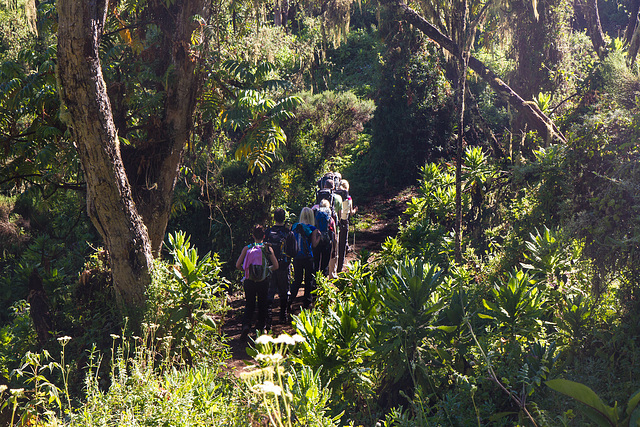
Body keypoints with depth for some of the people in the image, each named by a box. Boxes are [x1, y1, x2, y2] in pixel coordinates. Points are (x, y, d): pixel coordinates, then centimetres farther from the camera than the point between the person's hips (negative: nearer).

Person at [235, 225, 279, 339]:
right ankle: (261, 325, 30)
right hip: (263, 281, 0)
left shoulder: (247, 248, -3)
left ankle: (246, 324, -13)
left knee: (249, 304, 9)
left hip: (249, 281, 0)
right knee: (262, 303, 19)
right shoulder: (268, 248, -4)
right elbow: (276, 266, -5)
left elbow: (238, 265, -4)